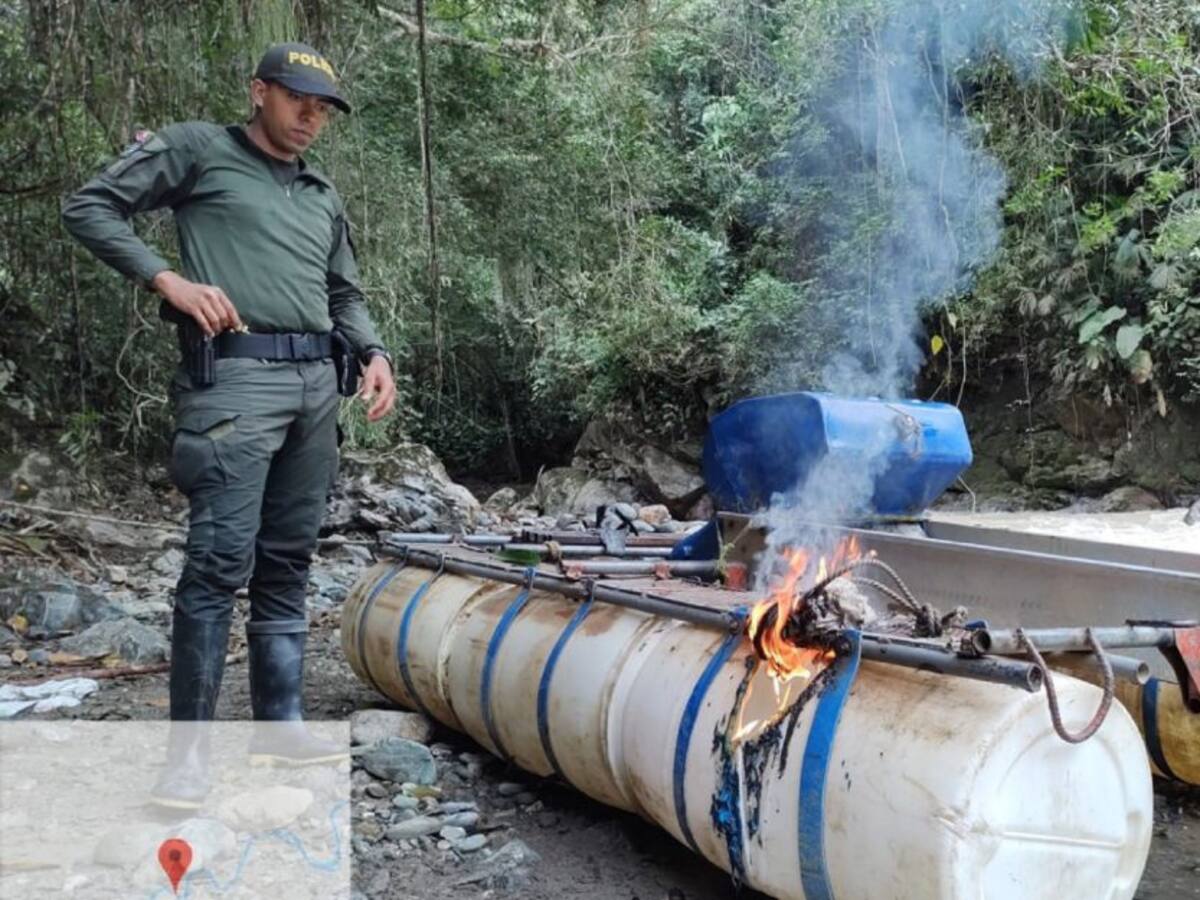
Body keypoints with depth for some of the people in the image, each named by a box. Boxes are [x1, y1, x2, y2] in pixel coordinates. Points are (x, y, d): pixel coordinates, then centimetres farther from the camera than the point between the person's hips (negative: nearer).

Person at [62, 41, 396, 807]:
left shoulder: (323, 197, 23)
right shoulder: (198, 149, 7)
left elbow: (346, 294, 27)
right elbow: (89, 207, 3)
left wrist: (374, 353, 7)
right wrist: (168, 277, -10)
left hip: (317, 384, 7)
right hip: (235, 378, -6)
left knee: (288, 563, 9)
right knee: (220, 561, -11)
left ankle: (279, 723, 17)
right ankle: (189, 748, -4)